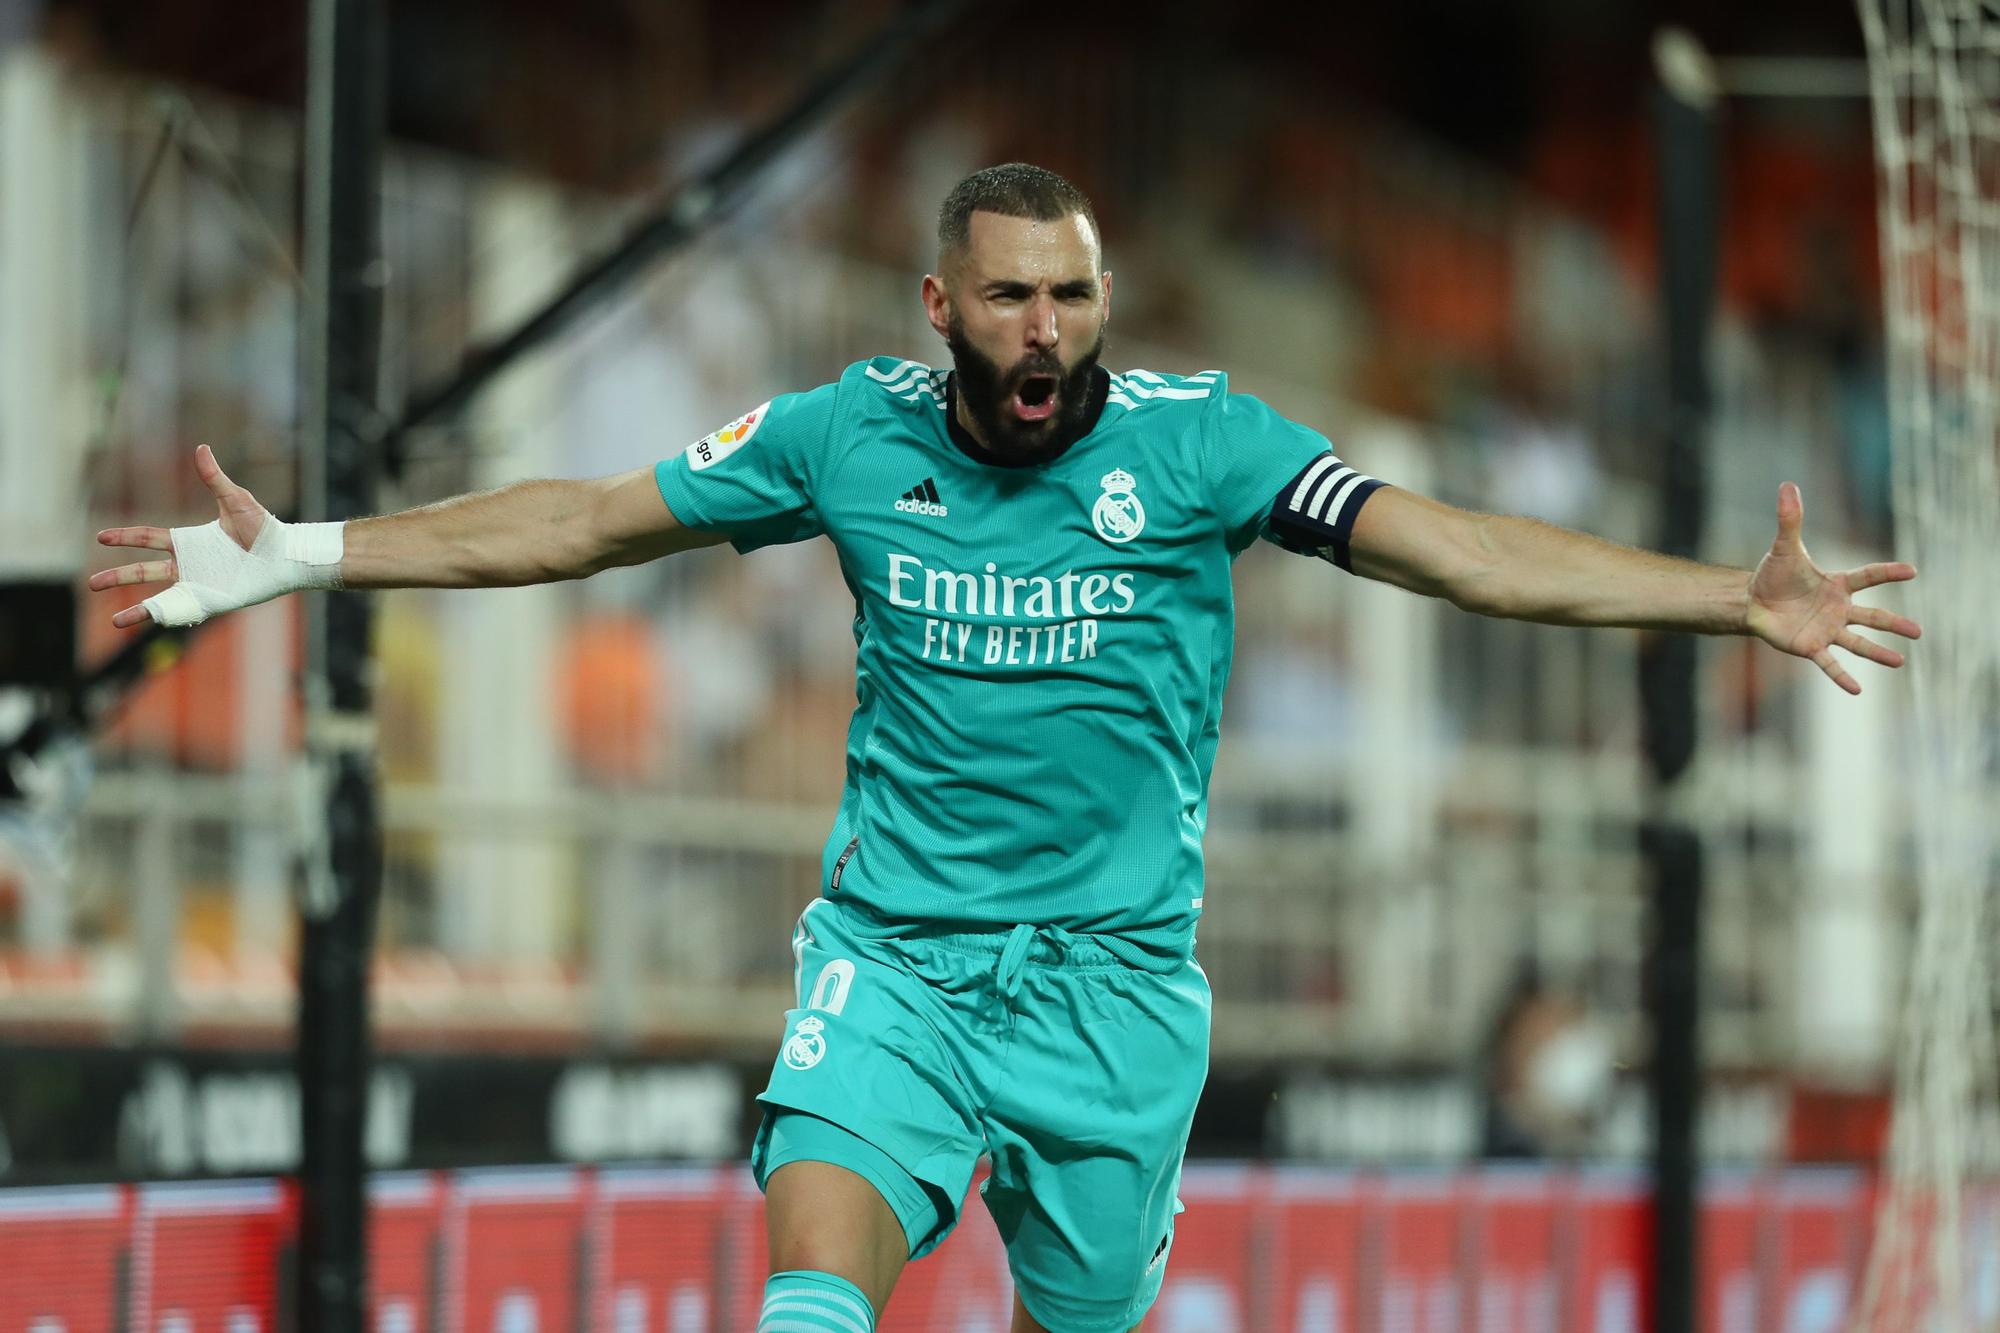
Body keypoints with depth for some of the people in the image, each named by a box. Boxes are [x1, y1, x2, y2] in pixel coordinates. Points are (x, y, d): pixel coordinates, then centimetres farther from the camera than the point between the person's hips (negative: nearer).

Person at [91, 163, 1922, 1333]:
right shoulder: (854, 433, 0)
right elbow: (585, 520, 9)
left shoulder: (1190, 437, -5)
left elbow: (1452, 546, -9)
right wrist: (299, 556, 8)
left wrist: (1739, 600, -19)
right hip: (892, 949, 0)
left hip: (1115, 967, 0)